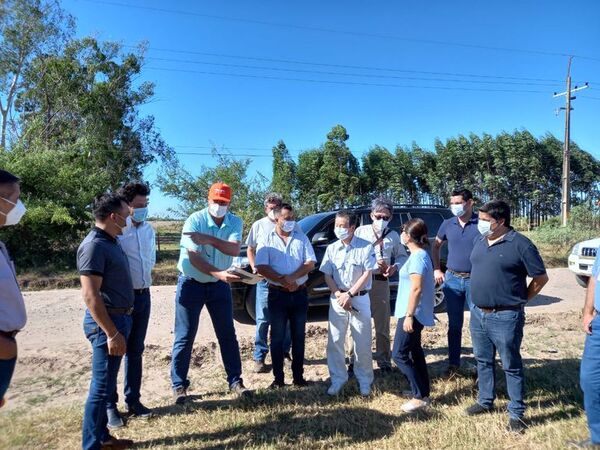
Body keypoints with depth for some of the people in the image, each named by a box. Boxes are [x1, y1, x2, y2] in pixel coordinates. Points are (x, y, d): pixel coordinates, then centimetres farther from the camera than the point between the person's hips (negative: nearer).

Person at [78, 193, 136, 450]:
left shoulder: (111, 242, 11)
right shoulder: (94, 245, -19)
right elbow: (90, 296, -23)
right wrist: (111, 333, -23)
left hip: (120, 317, 10)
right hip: (106, 322, -10)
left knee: (106, 384, 17)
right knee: (102, 387, -1)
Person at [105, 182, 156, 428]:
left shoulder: (149, 229, 7)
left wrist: (145, 281, 10)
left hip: (143, 295, 6)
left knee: (135, 351, 15)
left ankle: (133, 401, 27)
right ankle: (109, 406, 19)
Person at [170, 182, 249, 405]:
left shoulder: (235, 222, -6)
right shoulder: (195, 221, -17)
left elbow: (235, 250, -21)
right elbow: (194, 258, -24)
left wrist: (210, 239, -34)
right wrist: (219, 273, -35)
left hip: (219, 285, 4)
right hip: (191, 284, -3)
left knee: (228, 335, 8)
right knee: (184, 337, 4)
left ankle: (235, 381, 20)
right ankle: (179, 385, 18)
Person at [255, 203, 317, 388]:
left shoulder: (301, 238, 6)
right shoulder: (267, 240, 0)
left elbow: (310, 263, -2)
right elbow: (261, 267, -9)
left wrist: (292, 277, -17)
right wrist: (283, 280, -19)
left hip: (300, 294, 2)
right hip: (277, 294, -2)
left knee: (298, 337, 10)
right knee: (277, 338, 5)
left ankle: (298, 376, 21)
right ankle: (278, 378, 16)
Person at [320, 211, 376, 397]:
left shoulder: (365, 247, -6)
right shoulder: (331, 248, 3)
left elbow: (366, 274, -9)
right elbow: (327, 276, 2)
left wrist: (349, 294, -14)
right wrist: (339, 295, -11)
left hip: (360, 299, -2)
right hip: (337, 299, 3)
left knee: (362, 342, 5)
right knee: (335, 341, 5)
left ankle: (364, 380, 21)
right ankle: (338, 378, 19)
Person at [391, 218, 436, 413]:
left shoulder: (417, 257, -20)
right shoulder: (421, 255, 11)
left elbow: (416, 288, -25)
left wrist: (409, 315, -23)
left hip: (412, 313, -10)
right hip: (416, 313, 10)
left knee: (399, 355, -5)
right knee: (414, 351, 18)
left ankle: (419, 396, 1)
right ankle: (423, 392, 28)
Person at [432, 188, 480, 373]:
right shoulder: (447, 224, 4)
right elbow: (436, 246, 17)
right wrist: (437, 270, 10)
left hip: (475, 280, -3)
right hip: (452, 279, 3)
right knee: (454, 324, 12)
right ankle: (453, 362, 24)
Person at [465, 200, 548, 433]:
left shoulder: (520, 244, -14)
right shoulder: (479, 241, 7)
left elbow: (541, 278, -7)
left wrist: (519, 300, -2)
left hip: (505, 317, -7)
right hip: (478, 313, 7)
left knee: (511, 366, 7)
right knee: (483, 361, 19)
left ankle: (516, 414, 21)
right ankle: (485, 402, 35)